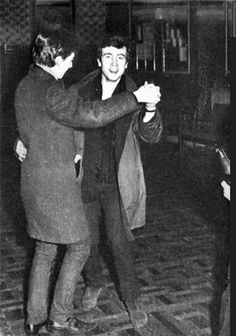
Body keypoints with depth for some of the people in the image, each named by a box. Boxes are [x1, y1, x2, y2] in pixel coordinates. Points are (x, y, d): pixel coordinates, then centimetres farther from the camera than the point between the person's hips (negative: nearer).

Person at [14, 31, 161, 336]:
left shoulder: (26, 85, 12)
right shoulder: (49, 90, -20)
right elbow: (90, 114, -28)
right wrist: (135, 97, -23)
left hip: (35, 178, 10)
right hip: (55, 181, -10)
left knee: (44, 249, 17)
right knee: (78, 247, 5)